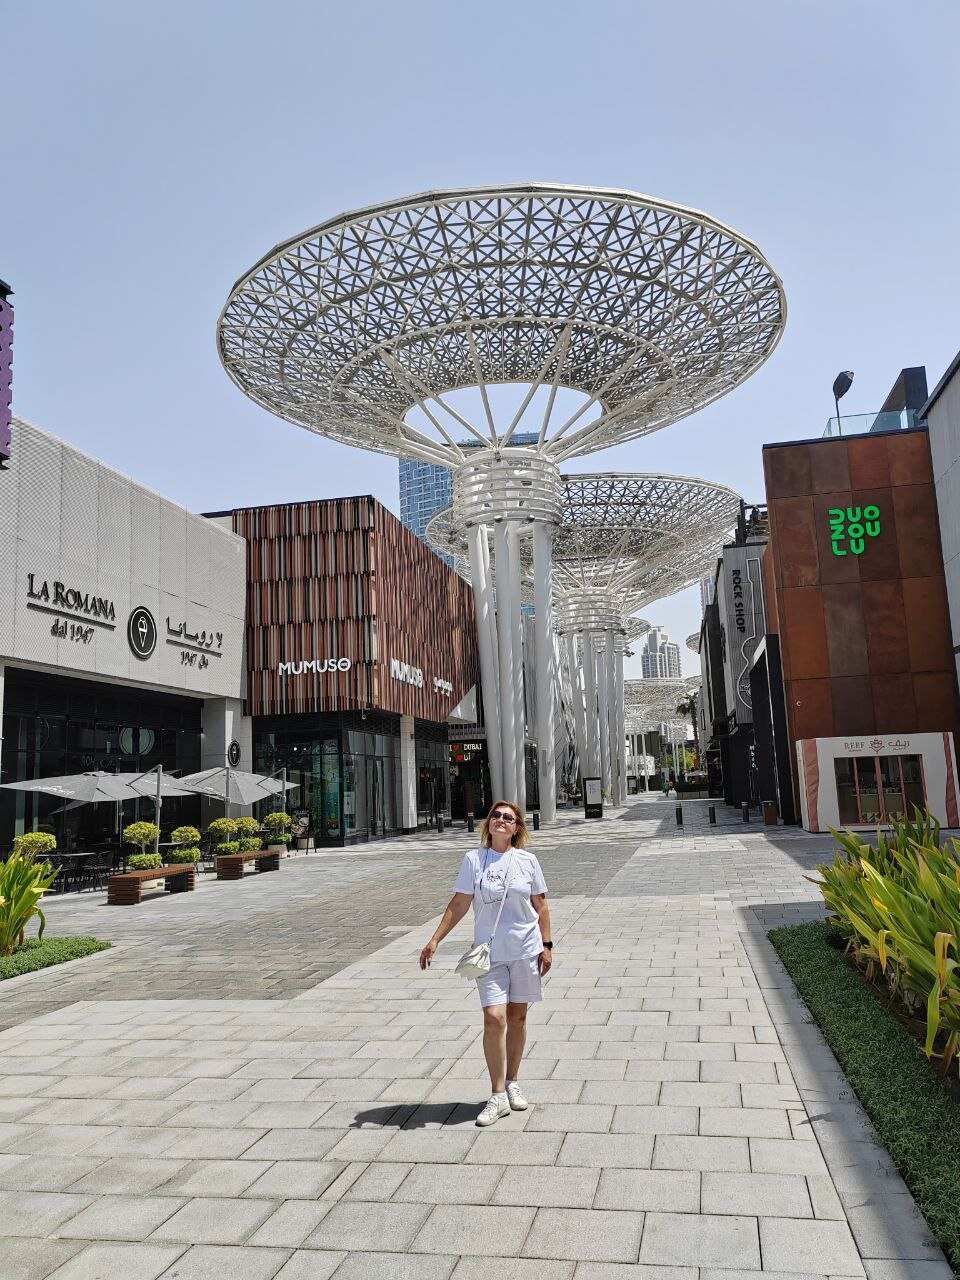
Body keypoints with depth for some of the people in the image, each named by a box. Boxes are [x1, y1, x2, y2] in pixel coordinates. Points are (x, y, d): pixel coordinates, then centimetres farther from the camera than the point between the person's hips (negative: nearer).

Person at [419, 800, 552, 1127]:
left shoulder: (527, 861, 0)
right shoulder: (473, 859, -3)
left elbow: (541, 906, 5)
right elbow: (459, 904, -1)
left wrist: (546, 945, 1)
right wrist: (434, 940, -6)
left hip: (525, 950, 1)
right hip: (489, 953, -1)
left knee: (517, 1017, 11)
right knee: (494, 1019, -9)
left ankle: (512, 1083, 29)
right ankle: (498, 1096, 3)